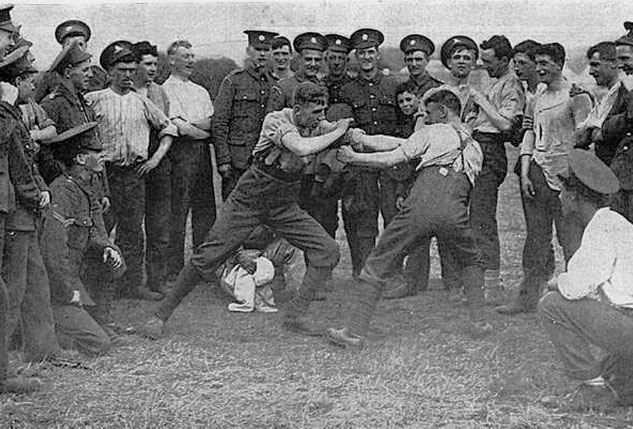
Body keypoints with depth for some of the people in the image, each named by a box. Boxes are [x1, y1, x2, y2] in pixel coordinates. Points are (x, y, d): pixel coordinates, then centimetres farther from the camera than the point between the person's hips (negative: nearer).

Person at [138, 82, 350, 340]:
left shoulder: (317, 126, -2)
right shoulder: (277, 121, -20)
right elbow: (303, 148, -37)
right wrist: (338, 132, -27)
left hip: (284, 207, 6)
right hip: (248, 201, -5)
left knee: (327, 250, -8)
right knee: (208, 256, -9)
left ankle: (294, 316, -3)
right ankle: (161, 316, 4)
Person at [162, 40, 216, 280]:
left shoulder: (201, 91, 22)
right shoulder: (166, 90, 0)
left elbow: (214, 122, 9)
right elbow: (179, 126, -12)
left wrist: (191, 125, -8)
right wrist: (205, 131, 0)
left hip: (202, 152, 7)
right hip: (181, 153, -7)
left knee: (205, 210, 6)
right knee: (177, 213, -6)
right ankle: (175, 271, -3)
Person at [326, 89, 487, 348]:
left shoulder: (432, 133, 17)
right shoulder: (475, 148, 31)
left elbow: (392, 159, 10)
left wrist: (354, 157, 21)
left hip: (420, 206, -4)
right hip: (454, 212, 4)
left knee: (377, 266, 7)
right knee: (471, 263, 32)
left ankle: (356, 332, 3)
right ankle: (478, 322, 21)